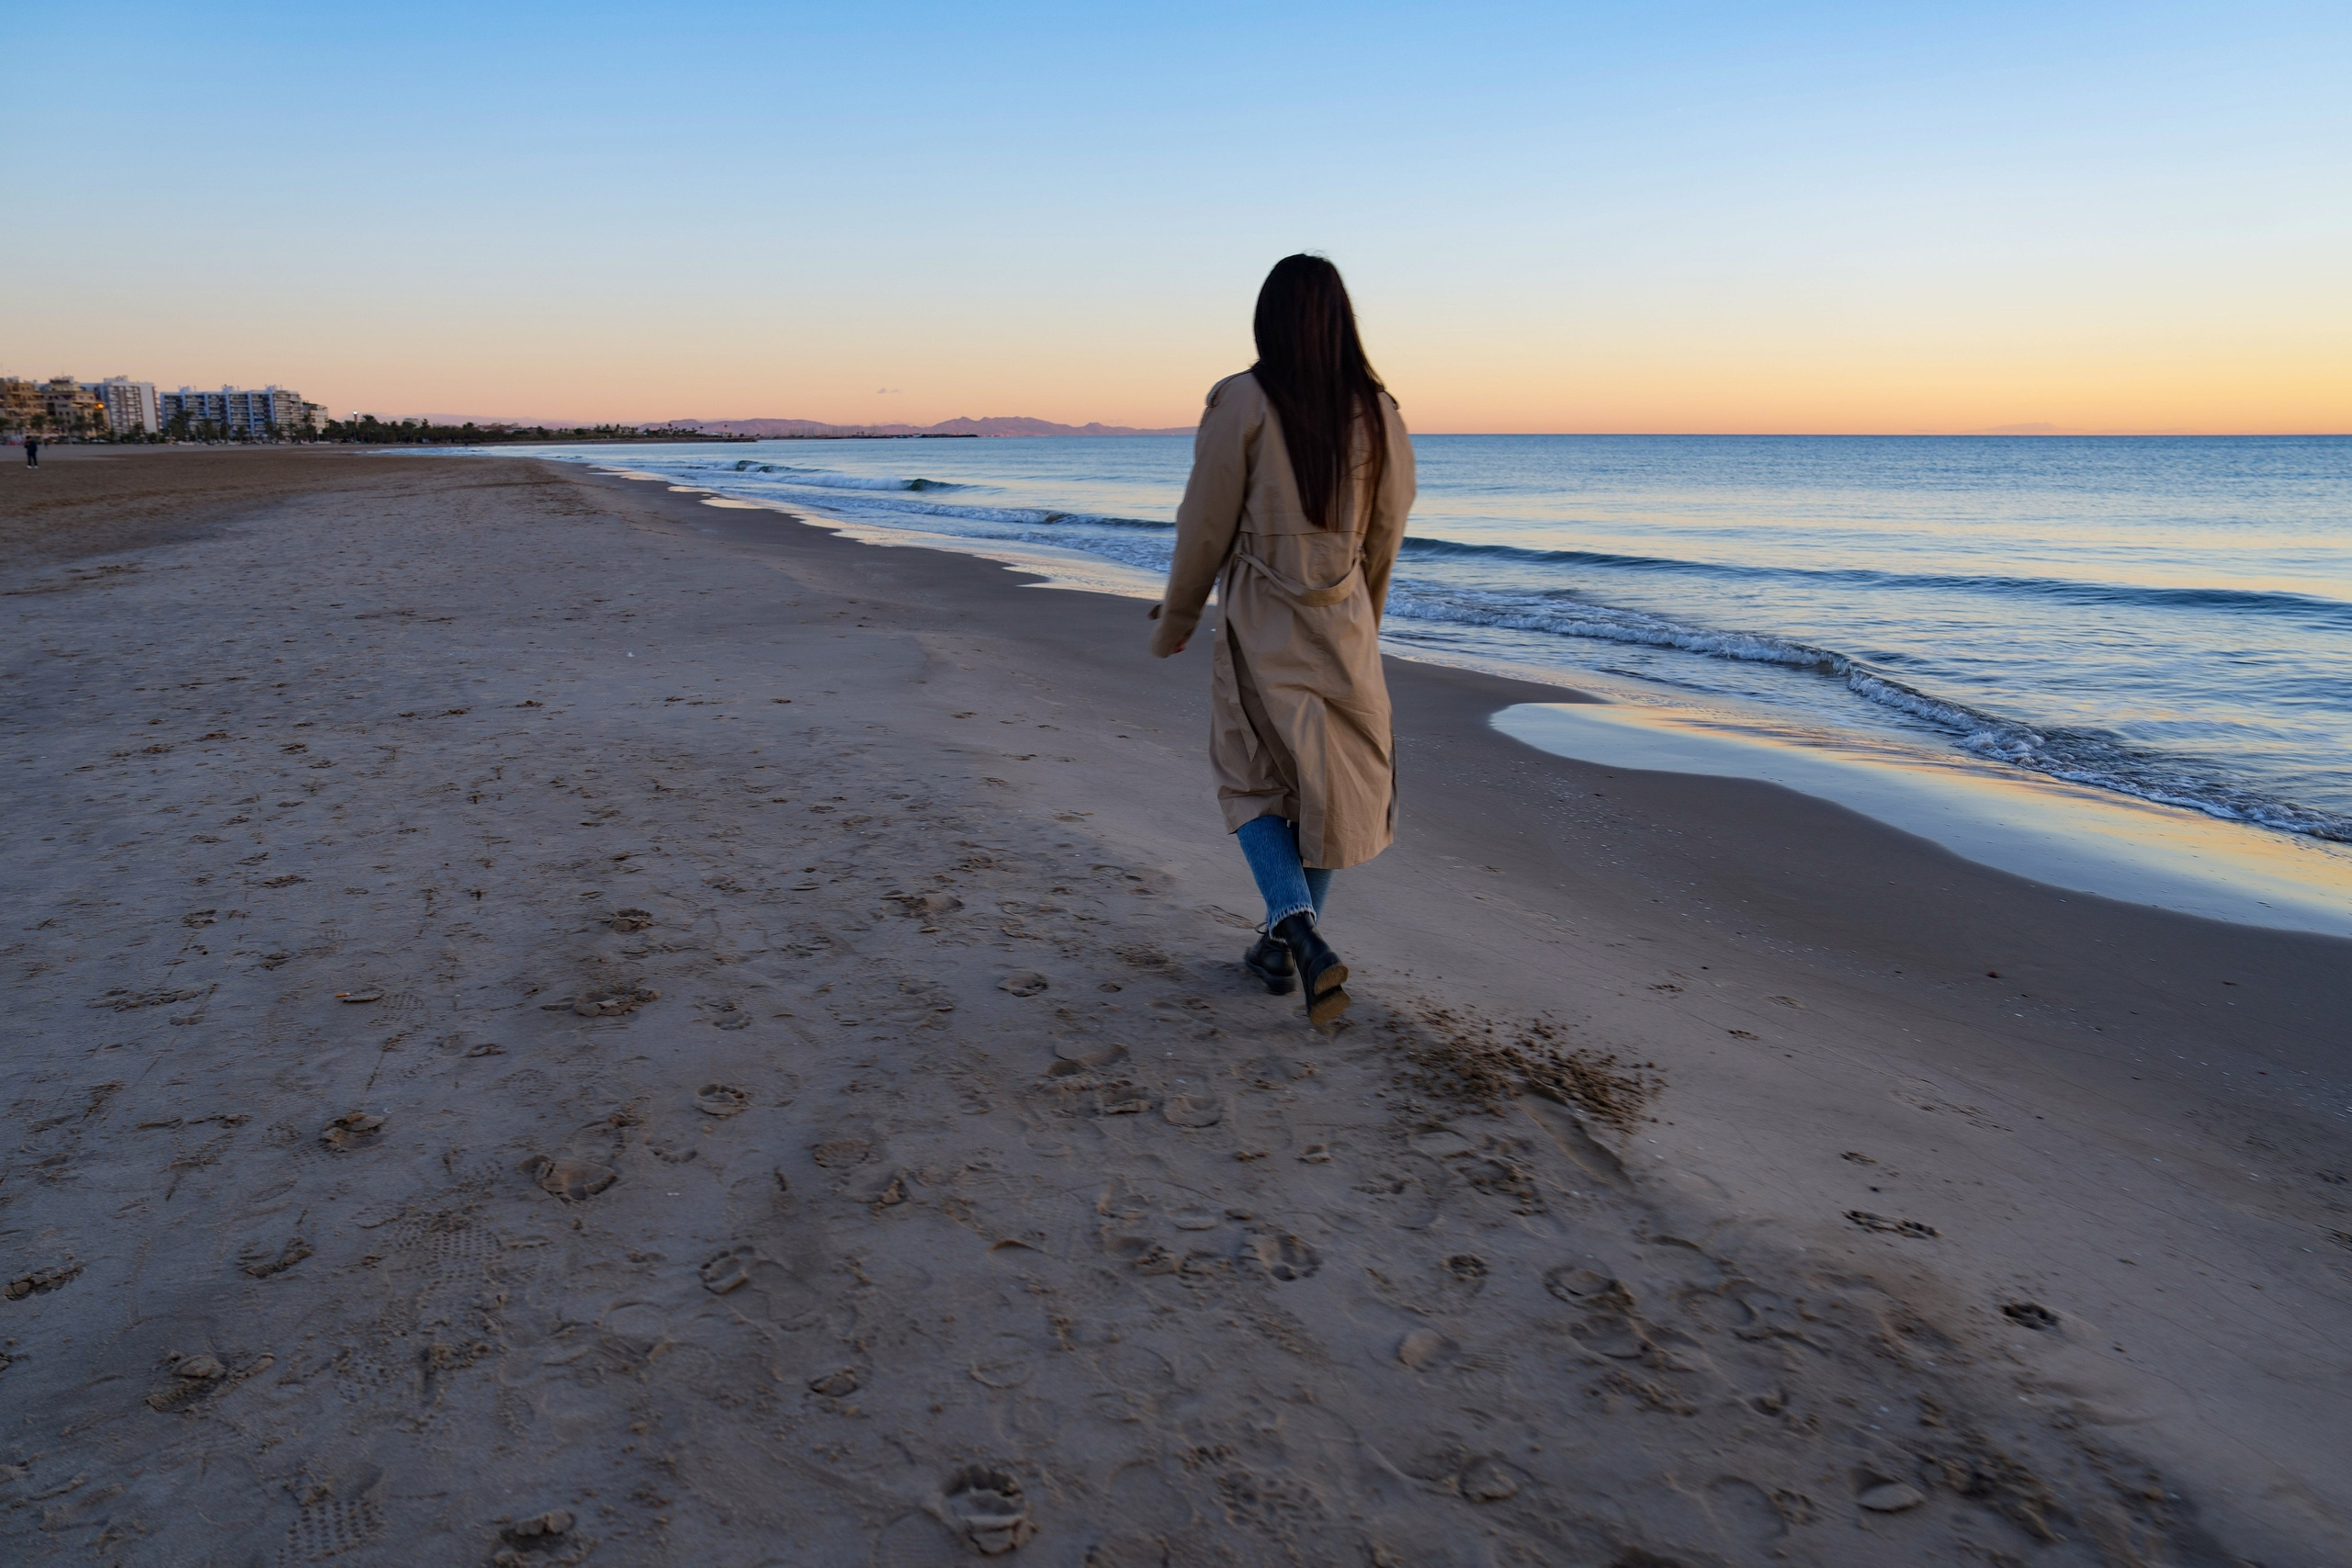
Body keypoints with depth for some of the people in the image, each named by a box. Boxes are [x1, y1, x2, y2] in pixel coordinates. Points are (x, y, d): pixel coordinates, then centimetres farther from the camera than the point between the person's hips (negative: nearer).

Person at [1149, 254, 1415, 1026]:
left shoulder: (1243, 402, -11)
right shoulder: (1379, 411, 0)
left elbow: (1205, 526, -7)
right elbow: (1386, 534, 7)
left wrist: (1174, 620, 6)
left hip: (1259, 624, -3)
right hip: (1344, 627, 3)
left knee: (1256, 783, 11)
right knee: (1329, 785, 16)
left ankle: (1298, 929, -11)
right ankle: (1286, 949, 26)